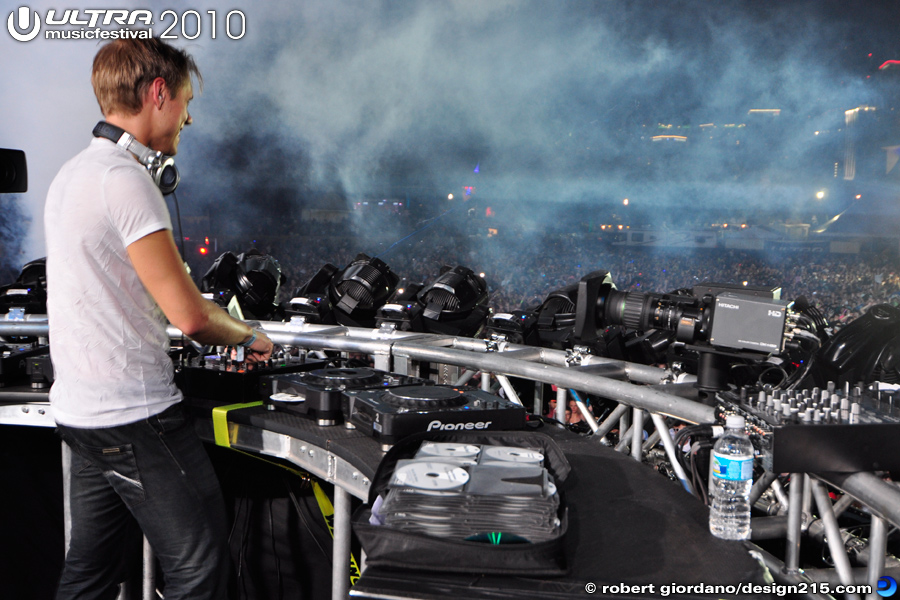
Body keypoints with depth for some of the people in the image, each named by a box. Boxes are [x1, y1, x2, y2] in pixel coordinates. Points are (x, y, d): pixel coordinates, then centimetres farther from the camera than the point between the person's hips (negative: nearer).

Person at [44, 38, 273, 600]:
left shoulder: (72, 173, 14)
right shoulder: (124, 178, -18)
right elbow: (190, 315, -21)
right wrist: (251, 337, -1)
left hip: (81, 408, 10)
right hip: (134, 414, -10)